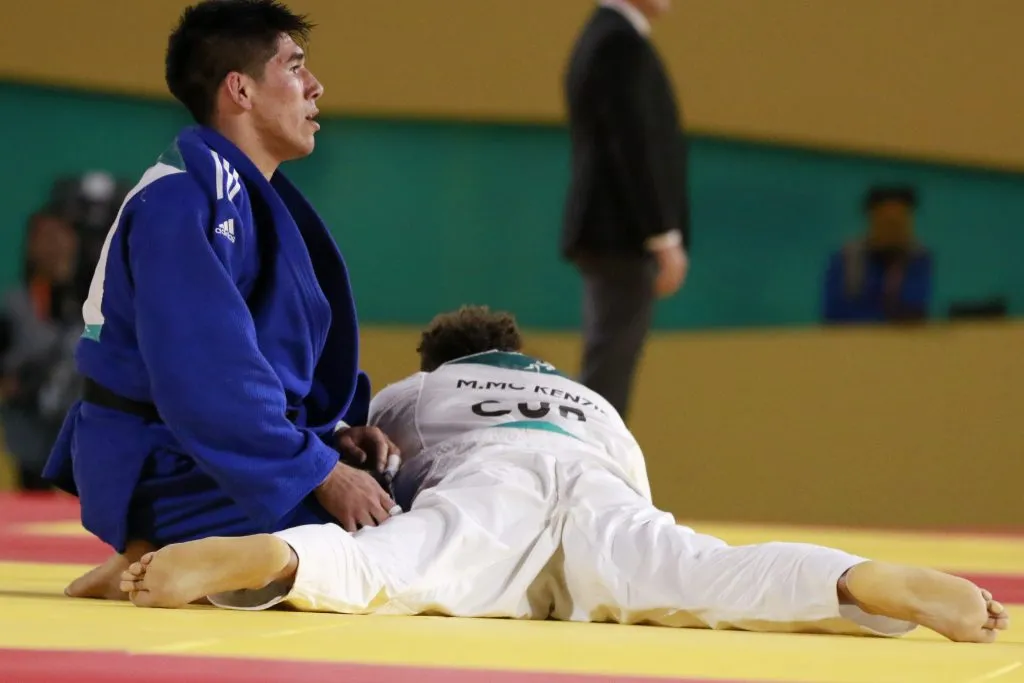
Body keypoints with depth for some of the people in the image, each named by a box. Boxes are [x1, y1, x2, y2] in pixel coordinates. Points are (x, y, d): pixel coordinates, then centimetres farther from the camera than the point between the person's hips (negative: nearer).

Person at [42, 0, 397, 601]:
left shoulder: (248, 193, 14)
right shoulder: (181, 203, -19)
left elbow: (275, 350, 20)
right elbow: (211, 378, -27)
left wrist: (331, 434, 3)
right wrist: (320, 473, -23)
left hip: (218, 452, 10)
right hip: (164, 471, -10)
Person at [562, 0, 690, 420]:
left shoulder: (603, 37, 18)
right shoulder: (621, 42, -14)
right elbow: (633, 149, -20)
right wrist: (665, 239, -20)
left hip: (610, 231, 10)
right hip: (623, 235, -10)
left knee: (608, 372, 9)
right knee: (607, 373, -10)